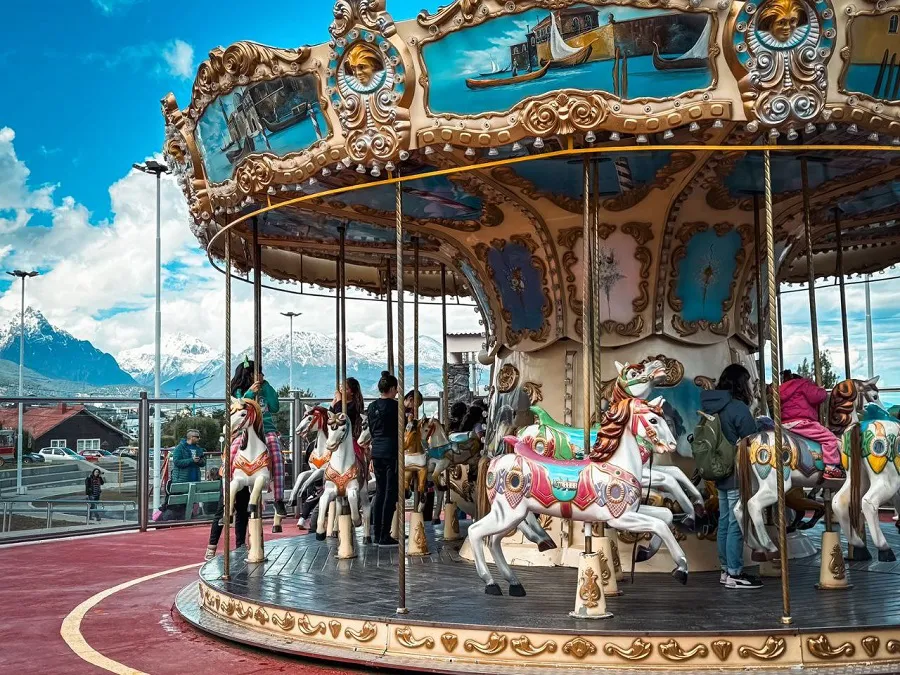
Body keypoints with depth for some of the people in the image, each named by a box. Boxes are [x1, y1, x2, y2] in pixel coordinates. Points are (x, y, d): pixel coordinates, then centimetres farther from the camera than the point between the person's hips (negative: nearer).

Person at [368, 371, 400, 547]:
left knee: (379, 492, 13)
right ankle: (384, 536, -2)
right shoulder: (395, 406, -11)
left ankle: (377, 534, 16)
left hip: (376, 452, 7)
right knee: (390, 493, -2)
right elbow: (401, 429, -11)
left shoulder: (372, 407, 9)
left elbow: (371, 430, 14)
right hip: (391, 452, -7)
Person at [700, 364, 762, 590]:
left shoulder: (710, 406, 7)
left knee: (724, 522, 14)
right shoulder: (738, 408, -17)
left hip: (720, 474, 8)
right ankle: (734, 574, 2)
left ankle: (726, 570, 22)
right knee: (736, 524, -3)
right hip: (738, 475, -8)